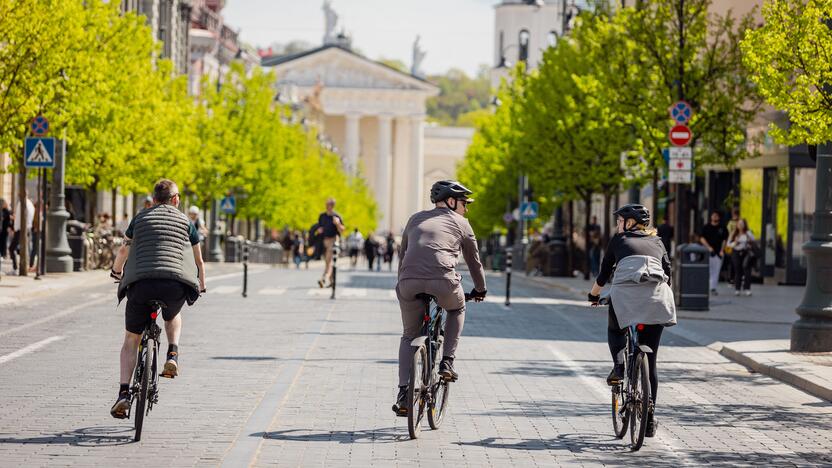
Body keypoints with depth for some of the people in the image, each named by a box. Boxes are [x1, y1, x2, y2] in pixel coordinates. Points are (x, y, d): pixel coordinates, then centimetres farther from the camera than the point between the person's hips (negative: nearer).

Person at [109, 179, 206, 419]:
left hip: (141, 283, 0)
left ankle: (124, 393, 0)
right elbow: (199, 260, 26)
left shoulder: (141, 218, 21)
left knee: (131, 340, 14)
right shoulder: (185, 221, 20)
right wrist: (201, 286, 44)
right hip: (177, 285, 0)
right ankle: (172, 354, 10)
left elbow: (123, 250, 30)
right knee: (173, 317, 35)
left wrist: (116, 271, 51)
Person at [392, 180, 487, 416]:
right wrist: (480, 290, 44)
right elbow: (474, 261, 28)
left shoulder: (416, 219, 29)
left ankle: (403, 393, 7)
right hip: (443, 280, -2)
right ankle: (447, 362, 19)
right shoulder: (460, 223, 20)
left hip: (409, 282, 2)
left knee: (409, 337, 20)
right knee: (457, 309, 33)